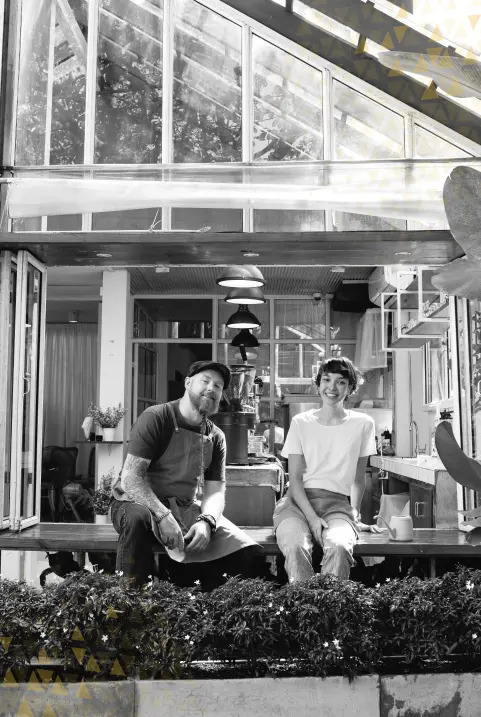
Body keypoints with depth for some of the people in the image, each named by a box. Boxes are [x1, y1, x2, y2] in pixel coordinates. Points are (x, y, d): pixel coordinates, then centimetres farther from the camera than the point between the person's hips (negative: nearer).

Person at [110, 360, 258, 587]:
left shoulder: (216, 437, 6)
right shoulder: (156, 418, -11)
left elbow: (215, 490, 2)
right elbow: (130, 477, -19)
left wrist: (206, 521, -21)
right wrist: (163, 516, -31)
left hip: (185, 508, 5)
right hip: (140, 501, -4)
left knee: (249, 553, -13)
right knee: (138, 518, -41)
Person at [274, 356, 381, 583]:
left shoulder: (363, 424, 9)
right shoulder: (300, 422, 7)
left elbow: (358, 477, 16)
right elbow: (295, 478, 2)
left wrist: (355, 514, 3)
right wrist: (312, 517, -12)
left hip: (337, 503, 0)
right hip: (298, 501, 0)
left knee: (339, 547, -35)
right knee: (296, 547, -34)